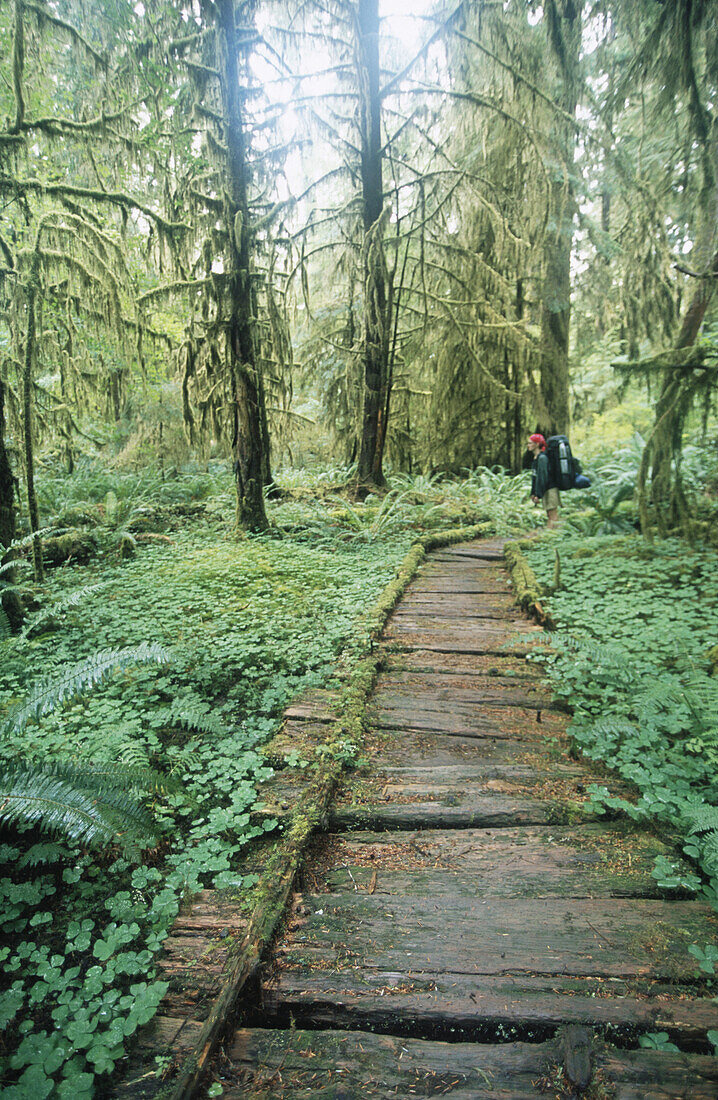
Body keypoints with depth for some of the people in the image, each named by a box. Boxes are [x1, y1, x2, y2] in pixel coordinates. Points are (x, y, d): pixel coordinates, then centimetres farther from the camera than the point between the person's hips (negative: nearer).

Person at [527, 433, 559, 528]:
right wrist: (533, 493, 16)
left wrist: (538, 495, -21)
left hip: (550, 490, -10)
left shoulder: (542, 458, -16)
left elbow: (542, 477, -21)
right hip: (545, 491, 10)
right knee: (549, 516, 13)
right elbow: (534, 477, 17)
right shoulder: (535, 458, 13)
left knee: (553, 515, -7)